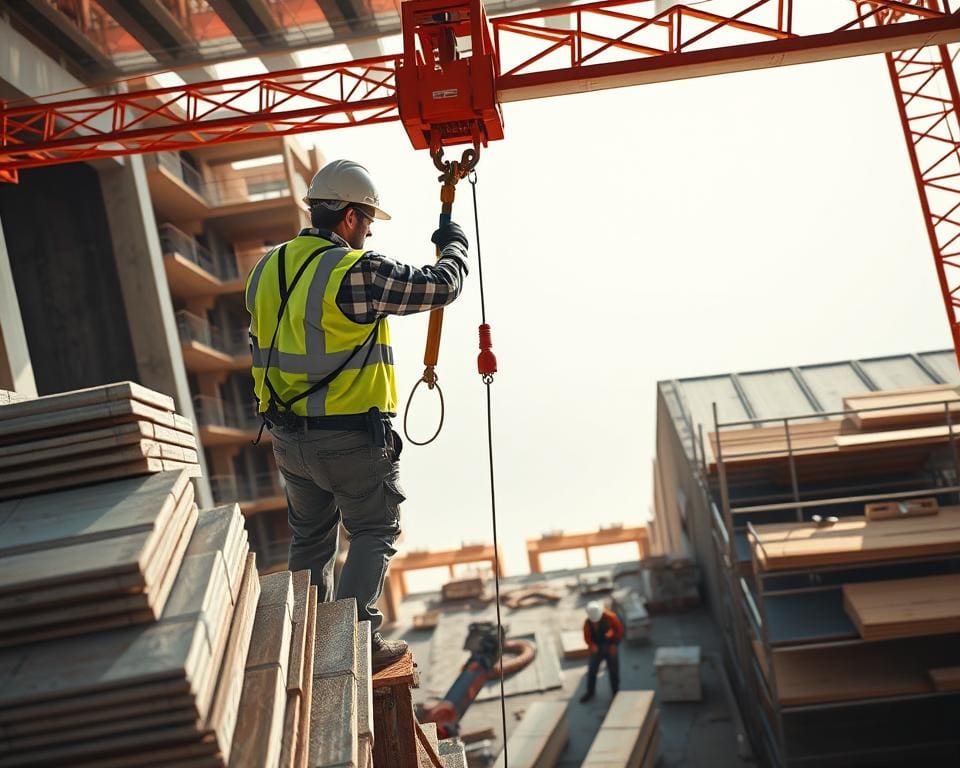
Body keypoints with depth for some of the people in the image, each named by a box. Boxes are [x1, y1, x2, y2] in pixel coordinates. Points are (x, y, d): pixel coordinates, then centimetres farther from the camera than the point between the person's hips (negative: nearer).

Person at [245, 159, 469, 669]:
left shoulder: (266, 270, 6)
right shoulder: (356, 272, -18)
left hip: (288, 436, 7)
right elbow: (441, 286, -10)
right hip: (352, 438, -7)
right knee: (374, 533, 8)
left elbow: (261, 354, 13)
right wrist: (454, 246, 9)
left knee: (310, 539, 19)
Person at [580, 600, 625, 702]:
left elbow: (620, 630, -9)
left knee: (613, 671, 7)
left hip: (610, 648, -1)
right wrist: (592, 646, -18)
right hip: (597, 649, 2)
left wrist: (614, 645, -10)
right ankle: (590, 692, 24)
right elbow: (587, 637, -2)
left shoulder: (610, 617, -21)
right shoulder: (588, 623, -15)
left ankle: (616, 692, 24)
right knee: (592, 670, 6)